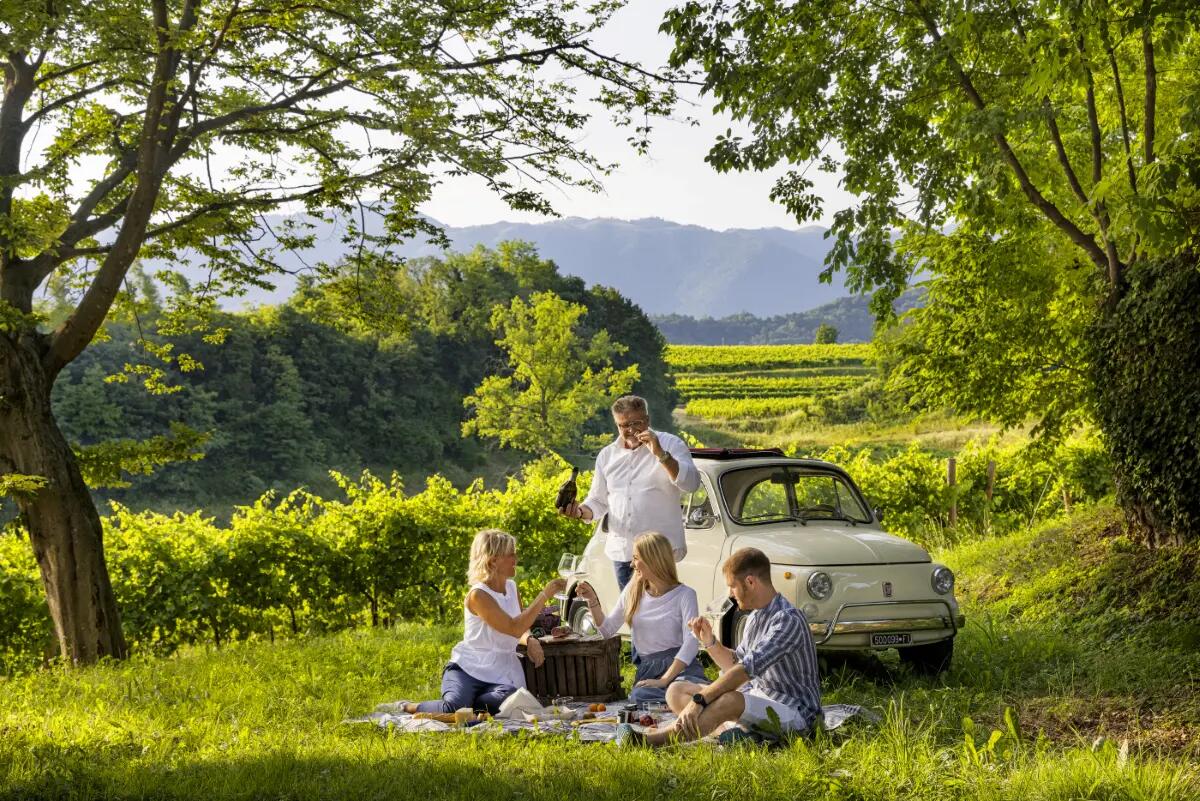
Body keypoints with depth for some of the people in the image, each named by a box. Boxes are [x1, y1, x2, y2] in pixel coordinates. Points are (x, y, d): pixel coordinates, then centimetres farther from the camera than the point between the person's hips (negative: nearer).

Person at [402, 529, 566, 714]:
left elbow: (521, 628, 19)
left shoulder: (511, 587, 9)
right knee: (453, 708, -33)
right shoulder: (478, 595, -14)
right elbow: (514, 628, -22)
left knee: (503, 703, -32)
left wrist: (530, 640, -6)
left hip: (501, 674, 5)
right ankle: (409, 708, 0)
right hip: (467, 667, -5)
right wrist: (544, 595, -20)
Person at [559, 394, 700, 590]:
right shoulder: (607, 455, 14)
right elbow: (598, 502, 21)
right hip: (621, 552, 5)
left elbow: (692, 484, -12)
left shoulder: (670, 445, 1)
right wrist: (579, 511, -1)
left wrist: (660, 454, -20)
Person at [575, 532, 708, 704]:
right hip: (646, 669, 4)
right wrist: (592, 601, 4)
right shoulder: (633, 592, 14)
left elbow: (691, 642, -12)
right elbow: (607, 630, 20)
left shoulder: (684, 594, -1)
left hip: (681, 666, -4)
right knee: (639, 697, -35)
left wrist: (664, 680, -21)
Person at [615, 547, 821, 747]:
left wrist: (699, 700, -32)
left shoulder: (788, 619, -19)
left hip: (794, 711, -10)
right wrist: (709, 641, 2)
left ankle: (650, 741, -44)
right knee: (677, 691, -1)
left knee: (729, 700, -38)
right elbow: (735, 664, 20)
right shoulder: (756, 617, 11)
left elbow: (748, 669, -28)